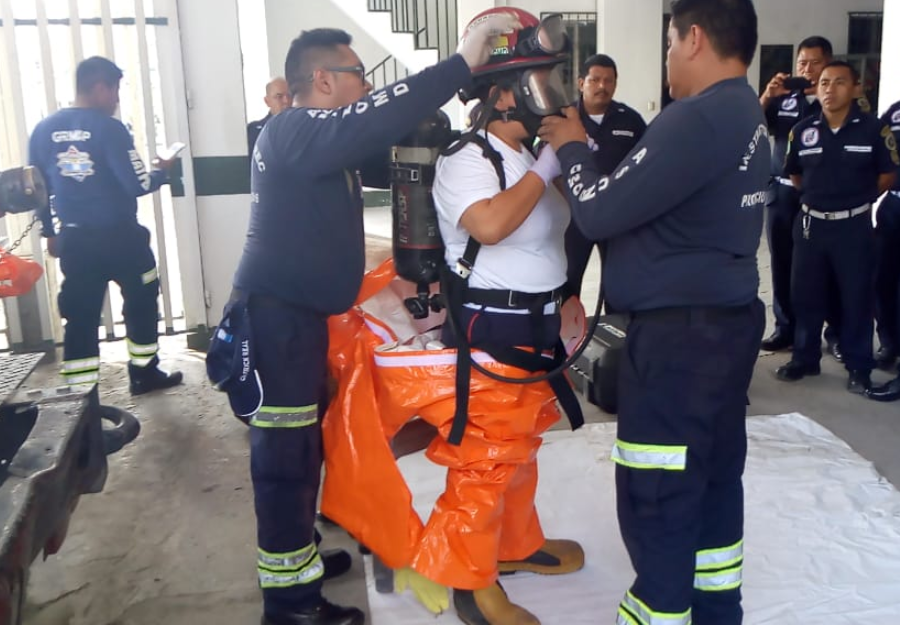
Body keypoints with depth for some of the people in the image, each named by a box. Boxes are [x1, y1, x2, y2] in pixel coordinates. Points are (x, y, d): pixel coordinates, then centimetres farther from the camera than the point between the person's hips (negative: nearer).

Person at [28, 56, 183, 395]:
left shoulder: (43, 130, 3)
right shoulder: (110, 128, -14)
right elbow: (136, 185, -16)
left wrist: (49, 232, 19)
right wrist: (161, 172, 4)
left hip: (74, 240, 4)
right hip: (119, 236, -4)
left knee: (79, 317, 7)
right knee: (141, 303, 16)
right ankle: (144, 374, 26)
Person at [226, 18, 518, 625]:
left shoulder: (316, 137, 16)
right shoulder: (295, 132, -17)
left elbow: (382, 139, 20)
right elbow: (377, 118, -31)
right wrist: (463, 62, -29)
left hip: (298, 311, 11)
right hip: (276, 314, -11)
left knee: (306, 443, 20)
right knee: (286, 454, -4)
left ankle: (299, 551, 36)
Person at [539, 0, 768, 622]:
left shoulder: (697, 118, -20)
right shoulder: (748, 117, 13)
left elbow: (600, 213, -17)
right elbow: (651, 189, 15)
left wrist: (573, 148, 0)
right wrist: (584, 142, 11)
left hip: (680, 335, -10)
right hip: (726, 321, 10)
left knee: (656, 497, 1)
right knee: (715, 477, 19)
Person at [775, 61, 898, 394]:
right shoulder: (803, 130, 0)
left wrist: (858, 199, 8)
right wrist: (818, 196, 11)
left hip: (854, 226, -3)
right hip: (811, 223, 3)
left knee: (857, 297, 5)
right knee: (805, 295, 10)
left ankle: (858, 367, 16)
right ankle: (805, 358, 25)